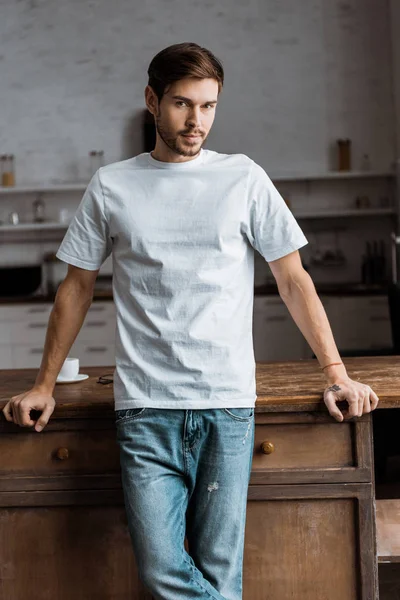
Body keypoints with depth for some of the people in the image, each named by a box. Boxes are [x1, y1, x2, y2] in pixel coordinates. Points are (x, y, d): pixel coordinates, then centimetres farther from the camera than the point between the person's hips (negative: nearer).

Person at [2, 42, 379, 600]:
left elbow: (293, 280, 7)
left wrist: (337, 374, 0)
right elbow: (78, 287, 15)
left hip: (228, 405, 0)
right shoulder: (110, 187, 8)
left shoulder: (244, 178, 6)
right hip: (145, 408, 1)